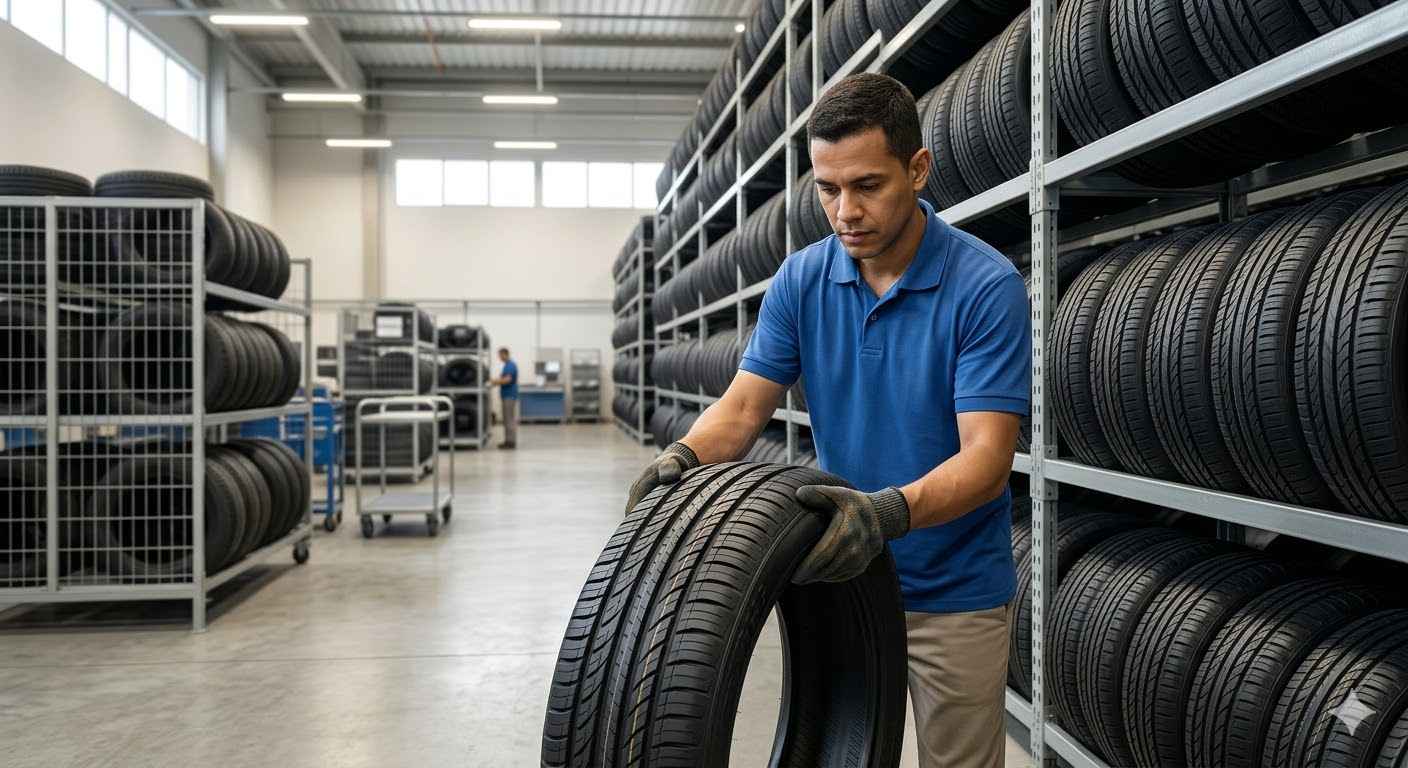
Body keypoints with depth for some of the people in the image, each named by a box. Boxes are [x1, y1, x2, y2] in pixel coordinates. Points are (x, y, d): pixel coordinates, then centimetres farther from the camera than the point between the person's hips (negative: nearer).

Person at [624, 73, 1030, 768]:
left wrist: (889, 512, -41)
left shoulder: (987, 287, -19)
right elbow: (744, 406, -5)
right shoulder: (801, 280, -4)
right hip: (842, 573, 4)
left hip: (954, 594, -3)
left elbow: (987, 456, -23)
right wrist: (683, 459, -26)